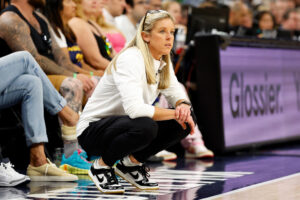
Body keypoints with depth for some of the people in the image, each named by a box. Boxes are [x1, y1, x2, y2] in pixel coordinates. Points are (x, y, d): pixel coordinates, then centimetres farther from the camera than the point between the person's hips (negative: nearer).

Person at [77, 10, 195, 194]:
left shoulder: (162, 61, 2)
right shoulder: (131, 59, -25)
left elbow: (175, 92, 10)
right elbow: (135, 108, -36)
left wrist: (183, 106, -14)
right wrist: (174, 113, -26)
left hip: (122, 126, 8)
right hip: (92, 129, -8)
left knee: (185, 122, -9)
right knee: (145, 126, -37)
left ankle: (132, 162, 6)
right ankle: (102, 165, -10)